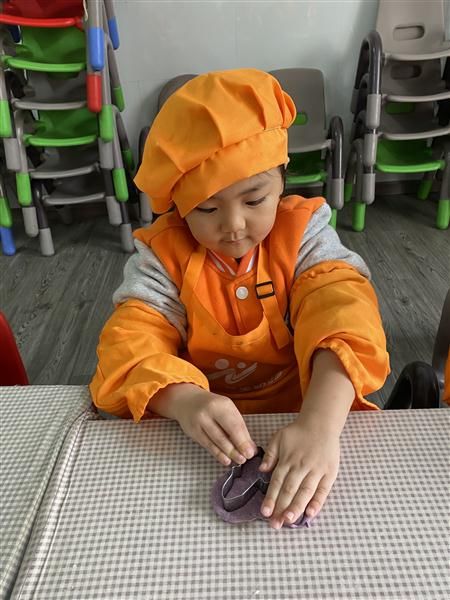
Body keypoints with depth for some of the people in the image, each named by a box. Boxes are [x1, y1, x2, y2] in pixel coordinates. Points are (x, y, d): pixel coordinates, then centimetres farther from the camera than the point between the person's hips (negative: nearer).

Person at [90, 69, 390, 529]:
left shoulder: (303, 232, -11)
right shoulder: (162, 255, -10)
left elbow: (342, 315, -25)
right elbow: (132, 343, -20)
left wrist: (319, 424, -42)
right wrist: (186, 402, -41)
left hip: (303, 409, 1)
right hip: (201, 424, 0)